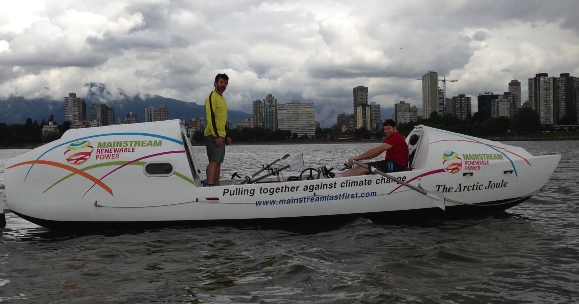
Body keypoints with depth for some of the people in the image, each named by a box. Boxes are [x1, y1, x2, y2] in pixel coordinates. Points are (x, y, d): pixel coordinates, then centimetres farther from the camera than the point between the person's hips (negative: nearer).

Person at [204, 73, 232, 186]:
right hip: (213, 136, -9)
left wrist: (226, 136, 20)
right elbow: (210, 117, -18)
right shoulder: (212, 97, -9)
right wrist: (216, 136, -23)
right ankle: (209, 186, -26)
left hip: (220, 136, 9)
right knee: (214, 161, -19)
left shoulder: (223, 99, 20)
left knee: (218, 162, 9)